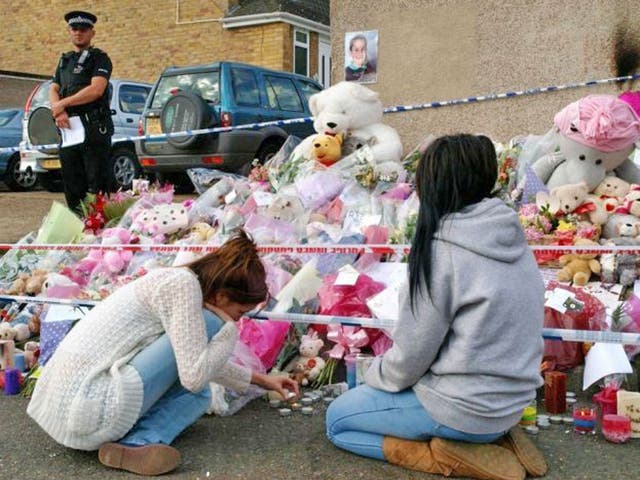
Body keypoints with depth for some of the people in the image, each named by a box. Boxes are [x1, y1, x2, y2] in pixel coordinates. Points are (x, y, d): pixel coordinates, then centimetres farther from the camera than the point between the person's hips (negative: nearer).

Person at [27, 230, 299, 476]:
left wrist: (261, 380, 36)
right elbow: (195, 376, -19)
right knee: (207, 324, -7)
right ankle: (138, 443, -9)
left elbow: (204, 362, 32)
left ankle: (134, 443, -5)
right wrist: (230, 329, -3)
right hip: (88, 408, -10)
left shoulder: (176, 280, 16)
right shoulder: (184, 285, -14)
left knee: (198, 394, 20)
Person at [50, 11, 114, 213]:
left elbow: (96, 90, -13)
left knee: (96, 185, -8)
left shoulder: (99, 58, 2)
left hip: (94, 128, -7)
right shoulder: (64, 60, 23)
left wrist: (62, 104, -9)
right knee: (72, 185, 9)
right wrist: (58, 110, -7)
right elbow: (53, 90, 15)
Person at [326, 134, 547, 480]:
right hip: (510, 399, 8)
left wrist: (375, 376, 7)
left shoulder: (441, 250, -21)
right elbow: (478, 331, 8)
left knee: (337, 419, 12)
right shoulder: (511, 237, 1)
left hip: (465, 407, -8)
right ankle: (492, 435, 10)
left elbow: (412, 353, -15)